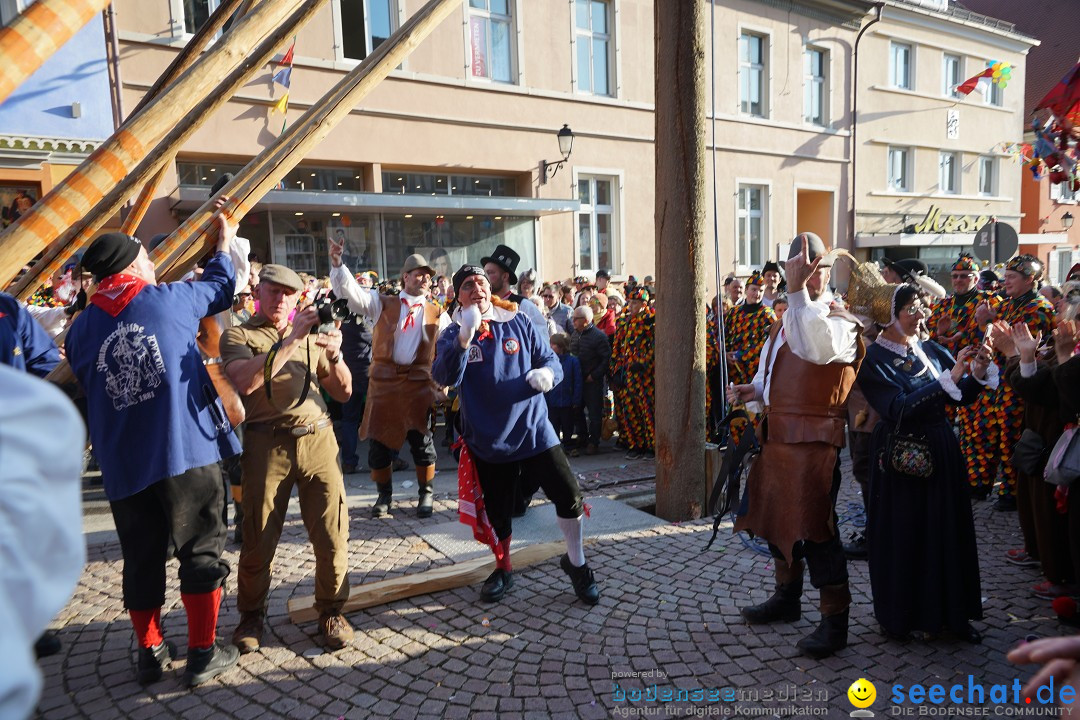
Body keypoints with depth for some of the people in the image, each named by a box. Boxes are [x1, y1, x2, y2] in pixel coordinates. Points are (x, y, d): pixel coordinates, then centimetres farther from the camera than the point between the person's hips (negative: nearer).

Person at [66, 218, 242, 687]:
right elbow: (220, 288, 17)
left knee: (142, 558, 15)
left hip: (123, 464, 4)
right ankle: (202, 653, 11)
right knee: (201, 550, 6)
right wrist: (224, 243, 34)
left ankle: (150, 653, 26)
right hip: (188, 450, -3)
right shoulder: (169, 299, 0)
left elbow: (85, 388, 17)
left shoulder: (81, 327, 7)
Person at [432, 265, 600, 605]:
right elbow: (445, 377, -20)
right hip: (488, 441, 0)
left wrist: (546, 373, -22)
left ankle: (576, 563, 20)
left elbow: (550, 359, 3)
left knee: (569, 495, -7)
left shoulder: (519, 323, 1)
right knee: (497, 511, 13)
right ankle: (503, 569, 41)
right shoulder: (452, 335, -3)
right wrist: (464, 339, -36)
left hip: (533, 431, 0)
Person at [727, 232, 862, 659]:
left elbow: (817, 348, -35)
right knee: (778, 516, 18)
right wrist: (752, 390, 5)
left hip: (814, 439, -9)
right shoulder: (786, 319, 16)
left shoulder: (840, 321, -10)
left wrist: (798, 289, -35)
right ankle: (787, 597, 37)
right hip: (777, 433, 9)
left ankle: (834, 619, 9)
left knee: (814, 526, -6)